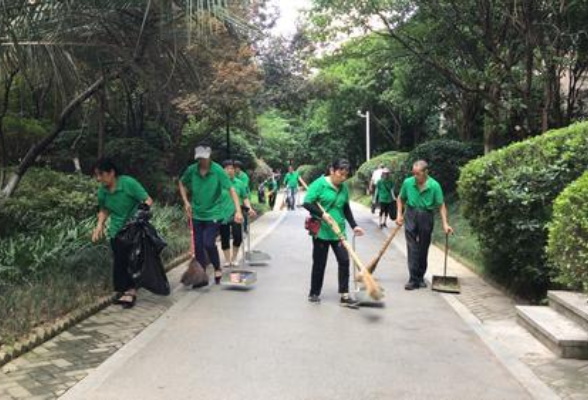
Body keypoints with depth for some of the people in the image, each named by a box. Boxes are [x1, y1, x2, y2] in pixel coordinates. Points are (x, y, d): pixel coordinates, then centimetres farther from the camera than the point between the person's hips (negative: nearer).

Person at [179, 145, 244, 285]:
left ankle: (217, 269, 8)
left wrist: (238, 211, -26)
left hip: (213, 214, -4)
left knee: (208, 243, -17)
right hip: (197, 215, 4)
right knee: (198, 246, 6)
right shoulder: (191, 170, -4)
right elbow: (182, 184, 15)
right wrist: (186, 202, 4)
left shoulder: (218, 171, -14)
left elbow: (231, 190, -17)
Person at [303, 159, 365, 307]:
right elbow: (307, 203, -13)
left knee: (344, 260, -1)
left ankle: (344, 296, 7)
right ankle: (314, 293, 23)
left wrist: (354, 226, 7)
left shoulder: (344, 187, 6)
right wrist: (322, 214, -24)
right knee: (319, 263, 6)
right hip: (321, 231, -5)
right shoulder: (320, 183, -11)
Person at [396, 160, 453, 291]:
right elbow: (401, 199, 9)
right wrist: (399, 214, 0)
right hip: (411, 215, 0)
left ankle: (420, 277, 24)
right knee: (412, 247, -7)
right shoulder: (408, 182, -7)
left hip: (426, 217, 0)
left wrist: (445, 224, -16)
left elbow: (441, 205, -9)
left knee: (423, 249, 10)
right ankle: (413, 279, -6)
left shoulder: (434, 185, -12)